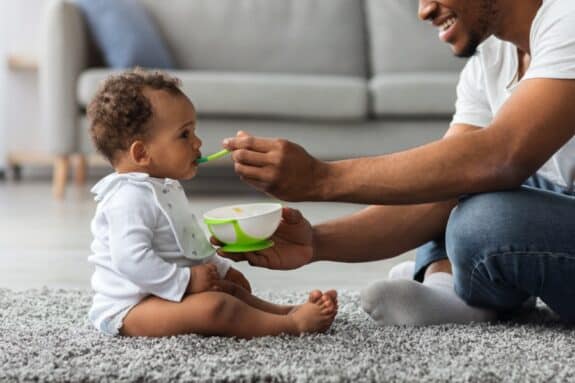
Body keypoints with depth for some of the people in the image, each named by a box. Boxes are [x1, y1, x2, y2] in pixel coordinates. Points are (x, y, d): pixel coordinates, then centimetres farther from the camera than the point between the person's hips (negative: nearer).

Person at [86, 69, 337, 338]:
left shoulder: (163, 188, 15)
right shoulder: (130, 198, -21)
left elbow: (186, 244, 28)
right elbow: (131, 259, -31)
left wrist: (219, 267, 20)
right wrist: (186, 280, -27)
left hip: (160, 293, 12)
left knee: (235, 286, 20)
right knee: (213, 306, -30)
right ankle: (292, 323, -30)